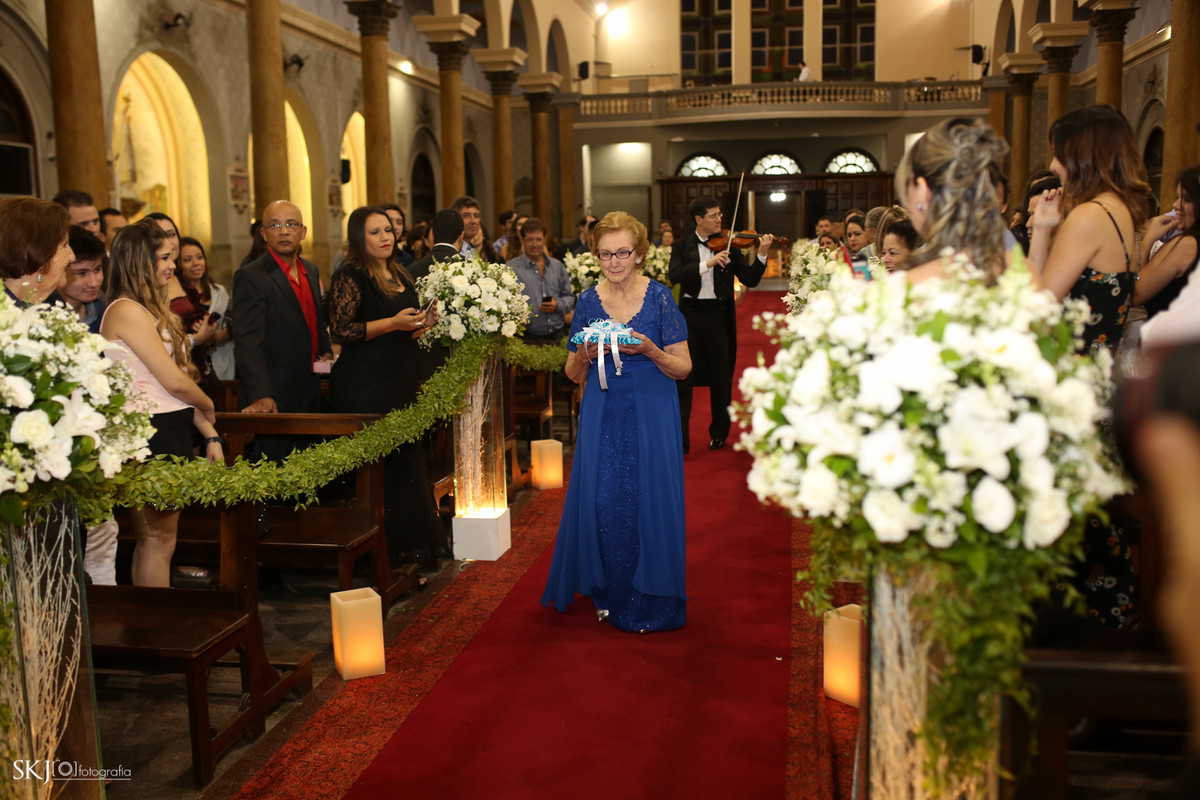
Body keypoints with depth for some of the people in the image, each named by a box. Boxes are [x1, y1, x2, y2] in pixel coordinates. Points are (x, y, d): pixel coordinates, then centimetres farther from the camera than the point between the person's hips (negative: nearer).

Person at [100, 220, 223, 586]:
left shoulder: (152, 309, 16)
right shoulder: (127, 311, -14)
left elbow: (175, 382, 14)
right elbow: (174, 381, -16)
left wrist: (210, 436, 11)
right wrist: (207, 408, 4)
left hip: (171, 434, 9)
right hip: (152, 436, -9)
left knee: (150, 541, 14)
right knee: (159, 542, -2)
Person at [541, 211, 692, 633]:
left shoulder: (660, 297, -4)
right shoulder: (588, 301, 4)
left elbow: (683, 367, -4)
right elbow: (573, 375, 9)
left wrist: (649, 350, -22)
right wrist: (584, 356, -13)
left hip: (650, 415, -2)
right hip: (602, 416, 3)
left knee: (648, 500, -1)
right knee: (601, 502, 2)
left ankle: (650, 600, 17)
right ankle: (610, 595, 23)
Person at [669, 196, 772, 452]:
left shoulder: (729, 247, 5)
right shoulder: (682, 247, 4)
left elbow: (750, 280, -2)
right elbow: (675, 274, -15)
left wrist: (762, 255, -18)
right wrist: (707, 263, -25)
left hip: (719, 317, 1)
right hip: (690, 316, -1)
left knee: (721, 378, 9)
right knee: (683, 376, -2)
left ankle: (719, 433, 25)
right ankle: (679, 438, 3)